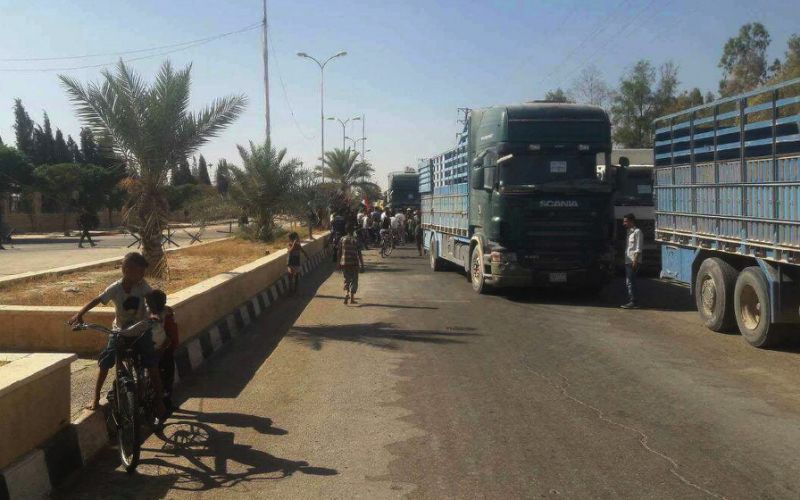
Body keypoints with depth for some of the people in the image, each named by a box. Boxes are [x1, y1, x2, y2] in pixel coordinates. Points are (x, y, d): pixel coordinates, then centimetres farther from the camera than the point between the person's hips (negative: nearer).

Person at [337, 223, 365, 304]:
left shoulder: (342, 239, 0)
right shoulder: (356, 240, -7)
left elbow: (339, 252, 4)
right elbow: (359, 254, -8)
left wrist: (339, 263, 16)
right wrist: (362, 265, -3)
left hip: (344, 263, 2)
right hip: (354, 263, -2)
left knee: (346, 280, 16)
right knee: (354, 281, 9)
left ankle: (346, 294, -5)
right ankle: (352, 298, 6)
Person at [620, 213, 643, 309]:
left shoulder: (637, 231, -8)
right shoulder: (629, 232, 19)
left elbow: (638, 248, -14)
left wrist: (635, 260, -20)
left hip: (633, 262, -9)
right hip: (628, 261, 9)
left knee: (630, 282, -10)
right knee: (628, 282, 10)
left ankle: (633, 302, -8)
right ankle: (631, 301, 15)